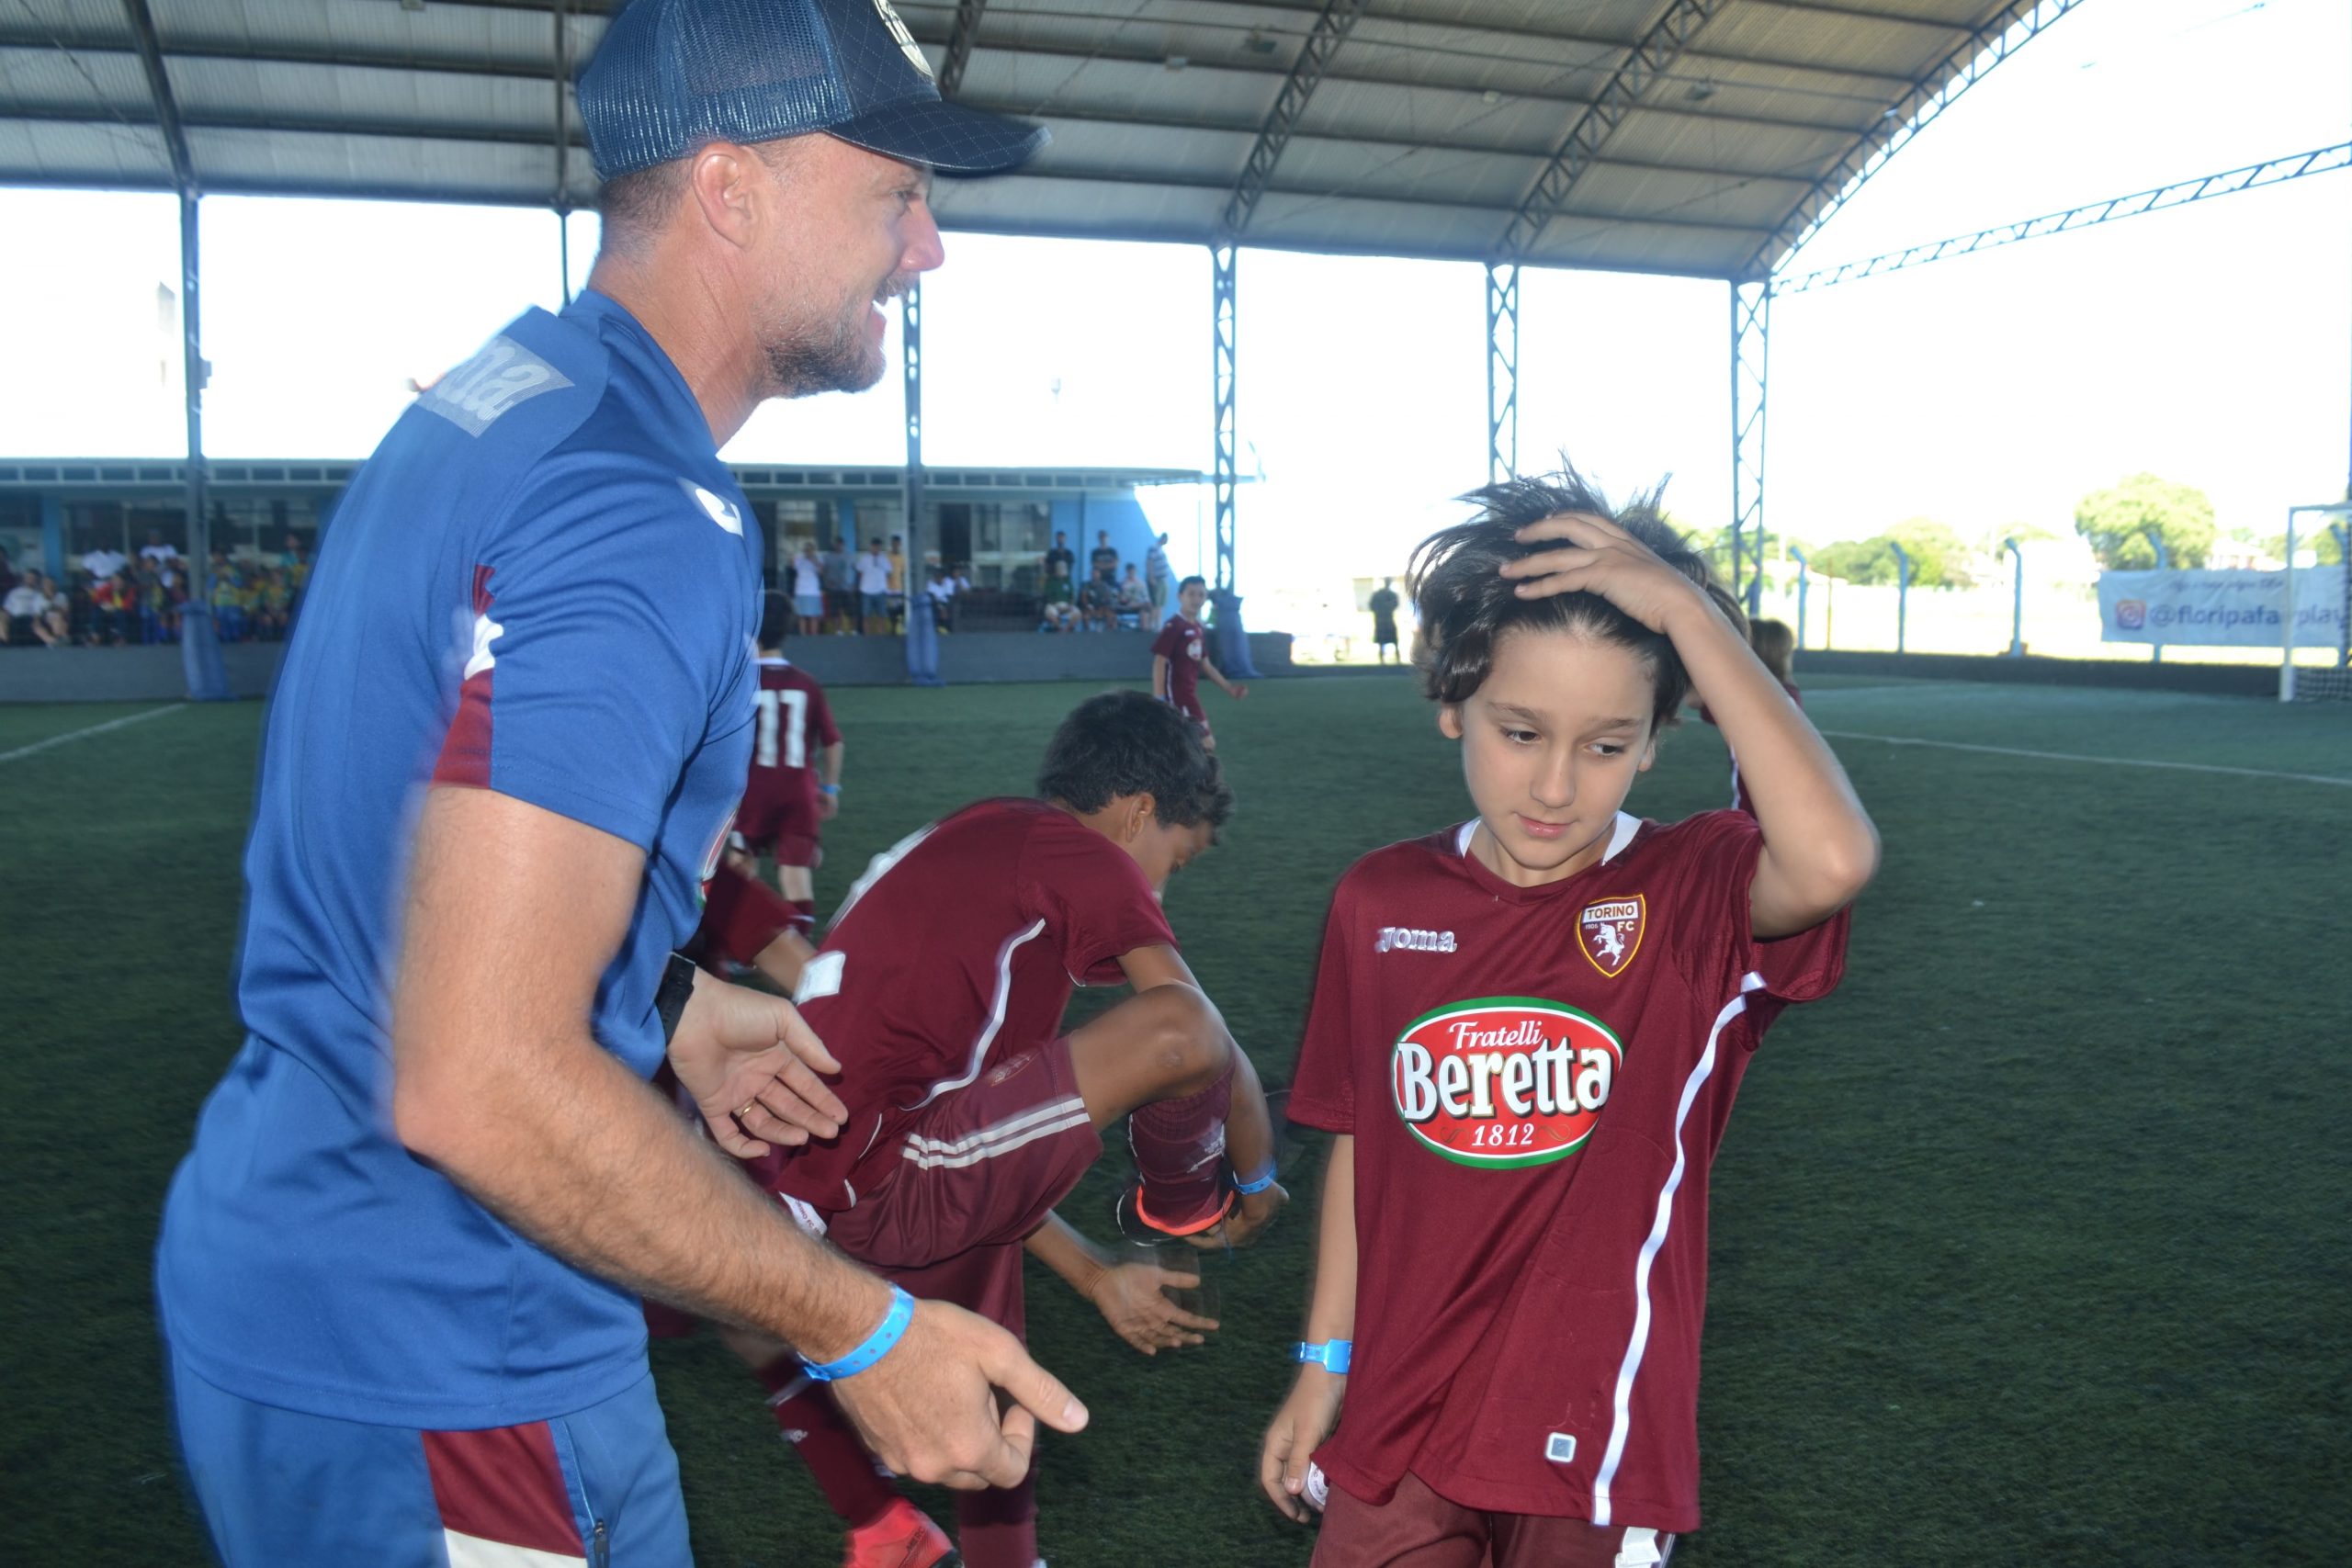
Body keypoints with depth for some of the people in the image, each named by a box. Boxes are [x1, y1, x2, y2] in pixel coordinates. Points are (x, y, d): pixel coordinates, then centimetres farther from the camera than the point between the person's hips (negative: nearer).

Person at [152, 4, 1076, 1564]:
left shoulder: (490, 402, 5)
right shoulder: (646, 522, -26)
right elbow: (476, 1086, -31)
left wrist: (662, 1000, 18)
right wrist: (864, 1329, -22)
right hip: (428, 1389, -9)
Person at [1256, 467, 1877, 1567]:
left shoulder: (1696, 895, -15)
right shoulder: (1381, 903, -5)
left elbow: (1836, 860, -38)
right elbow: (1359, 1145, 5)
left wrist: (1687, 611, -30)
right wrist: (1322, 1368, 9)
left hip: (1599, 1443, -2)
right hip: (1396, 1431, 2)